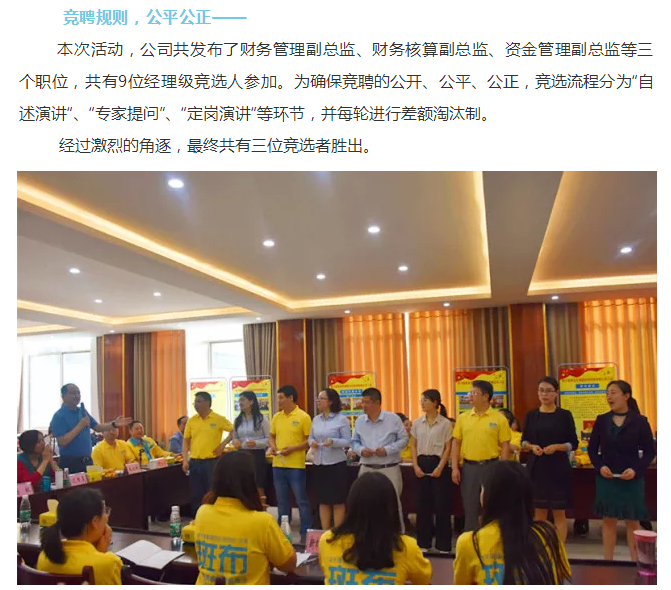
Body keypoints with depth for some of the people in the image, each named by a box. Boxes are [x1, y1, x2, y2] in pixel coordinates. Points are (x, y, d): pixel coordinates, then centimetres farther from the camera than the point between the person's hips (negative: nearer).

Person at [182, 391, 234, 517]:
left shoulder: (219, 419, -4)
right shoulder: (191, 420, 6)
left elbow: (234, 431, 3)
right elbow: (186, 441, 10)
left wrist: (223, 444, -6)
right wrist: (185, 460, 0)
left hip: (212, 462, -4)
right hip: (194, 463, 4)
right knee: (196, 496, 9)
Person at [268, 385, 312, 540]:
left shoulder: (303, 417, -8)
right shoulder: (276, 417, 9)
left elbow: (310, 440, -8)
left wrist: (293, 448, -18)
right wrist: (272, 446, -3)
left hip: (296, 466, -5)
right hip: (278, 465, 6)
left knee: (301, 501, 2)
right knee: (282, 501, 15)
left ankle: (306, 533, 11)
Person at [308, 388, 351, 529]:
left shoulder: (341, 419, -7)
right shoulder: (316, 419, 9)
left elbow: (348, 441, -9)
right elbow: (310, 437, 14)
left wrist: (333, 441, -25)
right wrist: (312, 442, -8)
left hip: (336, 464, -5)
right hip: (319, 464, 5)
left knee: (338, 501, 4)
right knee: (323, 501, 11)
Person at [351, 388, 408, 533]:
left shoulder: (393, 419, -5)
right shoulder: (359, 421, 7)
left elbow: (403, 439, -2)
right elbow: (354, 441, 14)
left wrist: (387, 450, -15)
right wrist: (361, 450, -9)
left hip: (389, 469, -4)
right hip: (366, 469, 4)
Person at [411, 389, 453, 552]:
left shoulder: (445, 423, -5)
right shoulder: (417, 423, 6)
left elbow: (448, 448, -4)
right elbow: (414, 446, 9)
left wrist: (440, 468, -13)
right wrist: (416, 466, -2)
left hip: (438, 464, -3)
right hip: (421, 464, 4)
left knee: (441, 504, 0)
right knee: (423, 503, 8)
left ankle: (443, 544, 10)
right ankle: (424, 542, 18)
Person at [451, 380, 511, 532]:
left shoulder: (499, 418, -4)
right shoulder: (463, 417, 5)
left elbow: (505, 446, -3)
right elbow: (456, 443, 7)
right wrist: (455, 467, 0)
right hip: (468, 467, 3)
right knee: (470, 508, 9)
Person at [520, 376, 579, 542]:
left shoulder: (565, 415, -1)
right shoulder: (531, 415, 5)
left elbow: (573, 443, 0)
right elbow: (524, 441, 10)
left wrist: (557, 447, -17)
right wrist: (532, 447, -10)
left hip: (558, 468, -2)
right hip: (536, 467, 2)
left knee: (559, 513, 3)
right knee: (539, 513, 8)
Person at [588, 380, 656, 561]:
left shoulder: (640, 421, -4)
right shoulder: (601, 420, 3)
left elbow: (650, 452, -1)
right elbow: (592, 449, 7)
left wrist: (636, 470, -16)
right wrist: (600, 466, -10)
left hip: (632, 480, -2)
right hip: (606, 478, 2)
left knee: (632, 522, 7)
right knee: (609, 521, 8)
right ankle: (607, 563, 17)